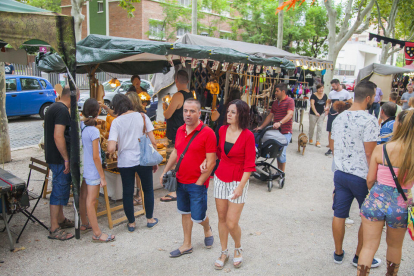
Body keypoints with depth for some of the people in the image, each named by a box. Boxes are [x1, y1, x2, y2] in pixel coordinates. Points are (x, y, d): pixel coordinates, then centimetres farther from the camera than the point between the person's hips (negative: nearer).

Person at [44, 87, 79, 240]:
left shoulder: (53, 108, 14)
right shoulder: (62, 110, -18)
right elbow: (58, 137, -26)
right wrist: (66, 159, -20)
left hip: (54, 157, 11)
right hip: (59, 159, -10)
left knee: (60, 189, 20)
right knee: (59, 191, -4)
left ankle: (61, 220, 34)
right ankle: (54, 229, 4)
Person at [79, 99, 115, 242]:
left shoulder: (80, 125, -1)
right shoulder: (94, 131, -22)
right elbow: (95, 157, -20)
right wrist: (103, 177, -14)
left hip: (82, 169, 8)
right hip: (92, 171, -8)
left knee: (83, 197, 19)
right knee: (91, 201, -3)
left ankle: (84, 224, 38)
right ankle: (97, 234, 7)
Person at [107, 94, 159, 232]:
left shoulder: (116, 122, -6)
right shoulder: (142, 117, -3)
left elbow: (111, 149, -15)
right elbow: (153, 141, -4)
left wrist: (112, 147, 9)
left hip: (125, 162, 0)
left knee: (127, 192, 14)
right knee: (148, 189, 18)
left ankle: (131, 223, 26)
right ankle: (150, 219, 30)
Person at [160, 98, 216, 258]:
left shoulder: (207, 133, -16)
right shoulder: (180, 130, 5)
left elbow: (211, 162, -16)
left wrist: (199, 182, -17)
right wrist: (165, 172, 13)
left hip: (197, 183, -6)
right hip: (181, 181, 6)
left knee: (198, 217, 2)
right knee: (185, 213, 16)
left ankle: (207, 229, 36)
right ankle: (187, 245, 31)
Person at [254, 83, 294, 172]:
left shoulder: (290, 101, -5)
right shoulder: (275, 102, 18)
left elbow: (290, 114, -20)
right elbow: (270, 116, 20)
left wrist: (280, 123, -34)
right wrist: (261, 127, 14)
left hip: (285, 132, -7)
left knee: (281, 153, -10)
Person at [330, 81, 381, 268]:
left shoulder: (339, 118, 5)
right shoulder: (369, 121, -17)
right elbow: (369, 153, -19)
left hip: (340, 173, 6)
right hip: (361, 176, -6)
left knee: (339, 215, 13)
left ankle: (338, 253, 28)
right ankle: (360, 257, 25)